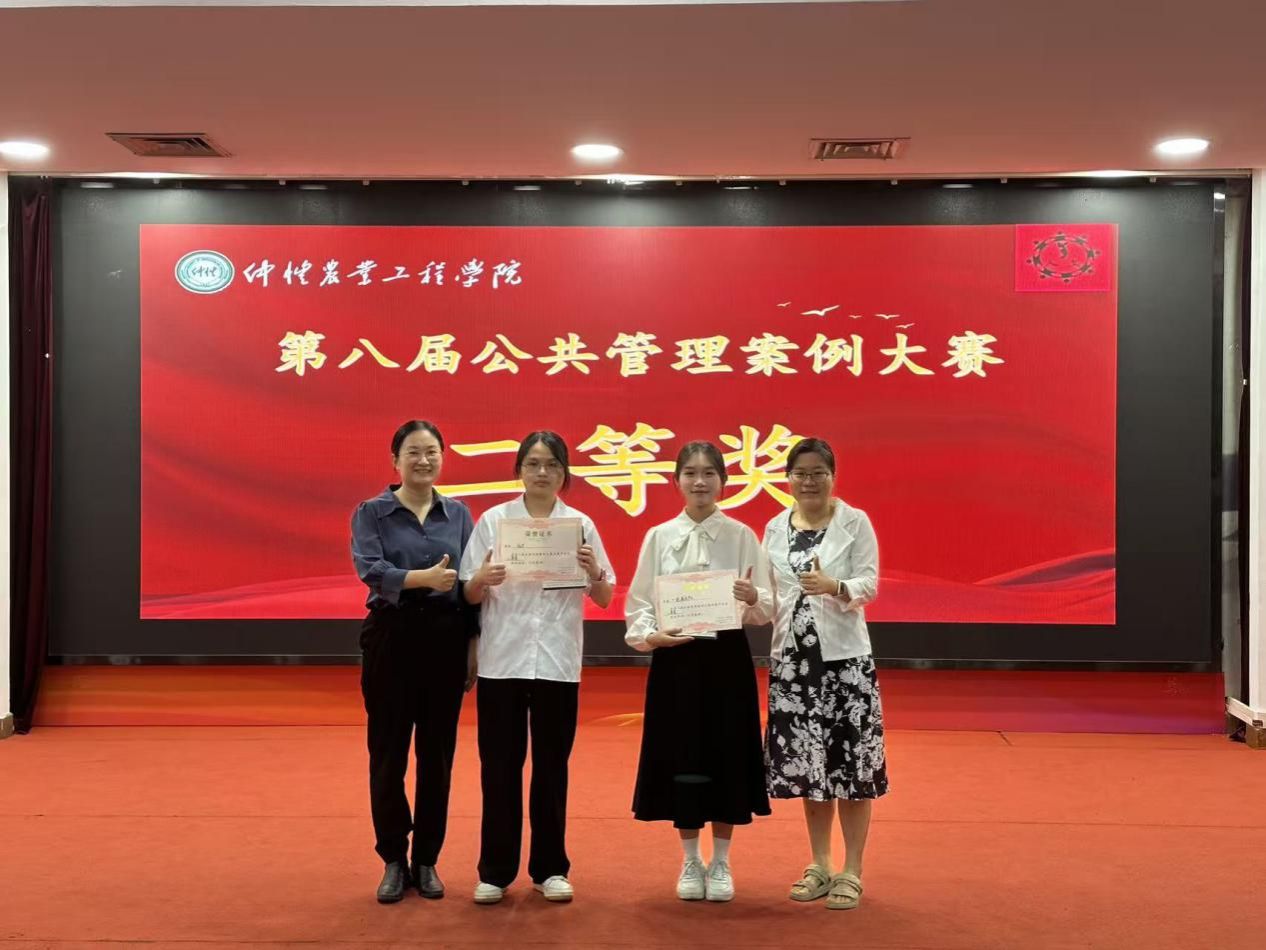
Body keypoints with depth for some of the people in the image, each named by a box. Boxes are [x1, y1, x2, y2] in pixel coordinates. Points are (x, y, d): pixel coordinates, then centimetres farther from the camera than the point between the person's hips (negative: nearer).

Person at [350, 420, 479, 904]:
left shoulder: (459, 514, 8)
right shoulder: (372, 513, 0)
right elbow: (370, 569, -17)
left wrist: (475, 642, 0)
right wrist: (423, 577, -33)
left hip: (446, 636, 2)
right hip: (391, 636, -2)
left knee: (437, 752, 7)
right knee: (388, 752, 3)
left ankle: (427, 860, 19)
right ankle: (393, 860, 17)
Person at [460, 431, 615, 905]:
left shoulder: (580, 524, 3)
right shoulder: (493, 520, 1)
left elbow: (604, 599, 5)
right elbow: (470, 595, 2)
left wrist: (593, 571, -15)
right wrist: (483, 579, -20)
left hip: (557, 663, 1)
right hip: (502, 660, 0)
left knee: (552, 767, 8)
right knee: (500, 767, 5)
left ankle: (550, 868, 20)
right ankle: (496, 870, 17)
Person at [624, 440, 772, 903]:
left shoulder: (741, 536, 1)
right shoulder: (659, 537, 3)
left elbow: (766, 610, -1)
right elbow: (638, 603, 4)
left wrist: (753, 598, -22)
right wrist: (651, 636, -14)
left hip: (727, 657, -1)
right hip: (675, 658, 1)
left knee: (726, 755, 4)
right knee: (680, 756, 5)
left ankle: (720, 862, 21)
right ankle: (691, 862, 23)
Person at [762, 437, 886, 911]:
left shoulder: (855, 522, -3)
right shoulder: (775, 527, 9)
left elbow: (870, 583, -11)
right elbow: (769, 591, 10)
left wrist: (834, 586, -29)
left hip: (845, 656, -4)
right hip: (793, 657, 4)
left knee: (852, 762, -1)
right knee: (808, 763, 10)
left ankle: (851, 872, 11)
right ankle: (819, 866, 23)